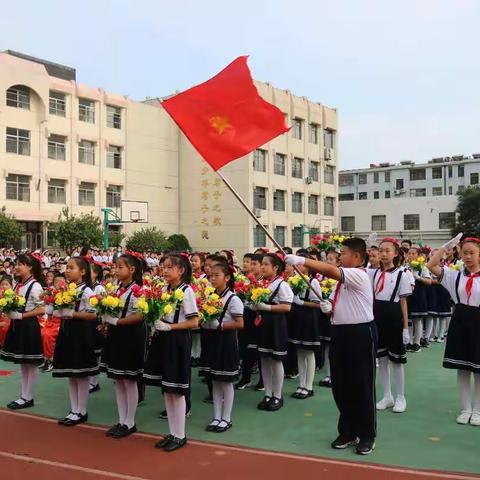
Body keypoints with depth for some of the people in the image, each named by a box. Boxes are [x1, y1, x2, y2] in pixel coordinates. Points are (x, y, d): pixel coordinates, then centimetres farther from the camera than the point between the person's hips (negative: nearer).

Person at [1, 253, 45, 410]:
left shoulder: (35, 286, -14)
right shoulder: (17, 284, 9)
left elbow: (42, 309, -18)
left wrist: (21, 316, -20)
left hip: (29, 326, -8)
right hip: (17, 326, 8)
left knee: (31, 364, 4)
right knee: (22, 363, 15)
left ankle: (28, 398, 12)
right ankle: (24, 396, 24)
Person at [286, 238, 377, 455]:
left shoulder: (359, 275, -14)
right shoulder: (341, 279, 13)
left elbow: (330, 270, -30)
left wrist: (301, 260, -30)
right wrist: (328, 307, 0)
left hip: (361, 333, -8)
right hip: (340, 332, 9)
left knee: (362, 386, 2)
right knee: (340, 385, 12)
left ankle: (367, 435, 17)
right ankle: (347, 432, 26)